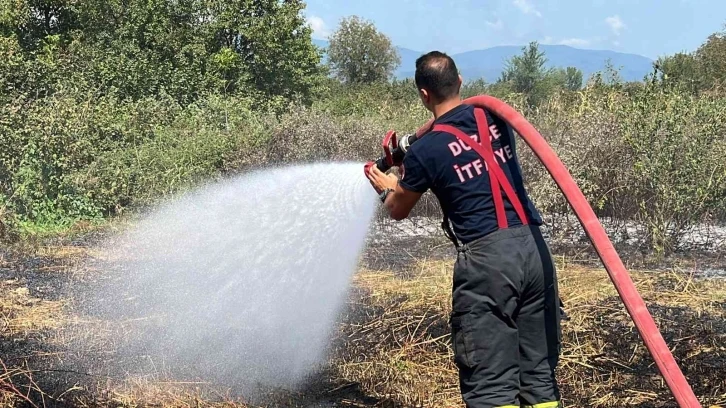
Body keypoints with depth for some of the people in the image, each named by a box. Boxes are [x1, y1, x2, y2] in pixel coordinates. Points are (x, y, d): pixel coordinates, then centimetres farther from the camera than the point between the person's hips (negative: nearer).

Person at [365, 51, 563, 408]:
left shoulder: (425, 152, -3)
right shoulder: (494, 118, 10)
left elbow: (398, 211, 15)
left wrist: (386, 188, 37)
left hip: (486, 257, -5)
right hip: (533, 246, 6)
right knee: (539, 371, 12)